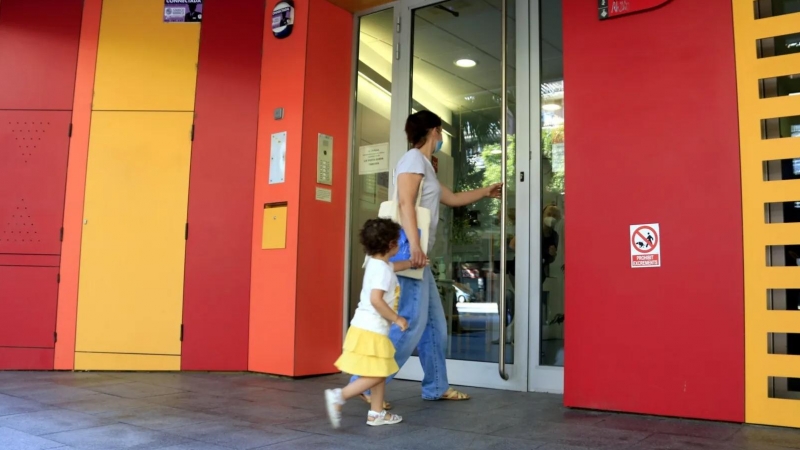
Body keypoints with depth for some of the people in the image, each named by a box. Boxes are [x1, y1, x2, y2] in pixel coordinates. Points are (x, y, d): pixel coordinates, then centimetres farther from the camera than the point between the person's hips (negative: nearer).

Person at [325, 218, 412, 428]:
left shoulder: (375, 262, 12)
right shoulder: (382, 270, -17)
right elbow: (376, 299, -29)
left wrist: (412, 263, 50)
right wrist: (397, 319, -20)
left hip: (371, 328, 10)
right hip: (371, 330, -10)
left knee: (381, 373, 16)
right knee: (374, 376, -7)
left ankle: (377, 413, 22)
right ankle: (338, 396, -10)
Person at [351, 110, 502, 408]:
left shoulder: (425, 167, 24)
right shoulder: (414, 158, -5)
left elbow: (452, 199, 38)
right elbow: (405, 203, -19)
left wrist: (485, 192, 48)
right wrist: (414, 244, -30)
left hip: (417, 255, 10)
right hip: (407, 252, -10)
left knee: (434, 323, 12)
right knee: (411, 323, -12)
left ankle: (436, 387, 21)